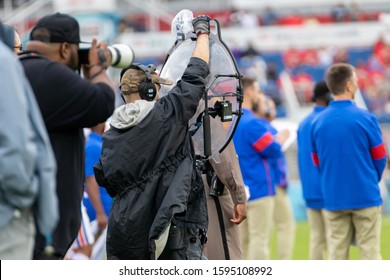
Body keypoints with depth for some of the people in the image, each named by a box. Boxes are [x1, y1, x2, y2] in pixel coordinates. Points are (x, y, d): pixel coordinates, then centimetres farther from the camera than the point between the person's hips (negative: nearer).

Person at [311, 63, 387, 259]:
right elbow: (380, 158, 1)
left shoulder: (318, 122, 1)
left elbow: (317, 162, 10)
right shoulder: (365, 118, -9)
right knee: (370, 250, 1)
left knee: (336, 251, 6)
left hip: (333, 198, 3)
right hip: (365, 196, -3)